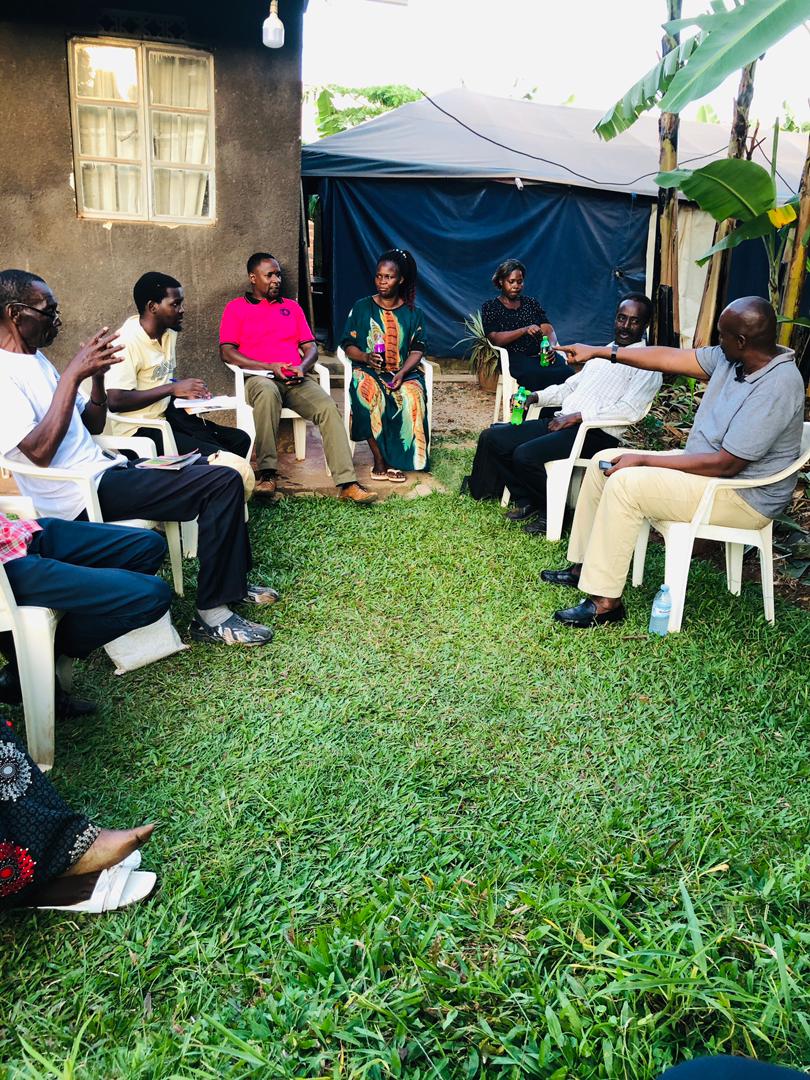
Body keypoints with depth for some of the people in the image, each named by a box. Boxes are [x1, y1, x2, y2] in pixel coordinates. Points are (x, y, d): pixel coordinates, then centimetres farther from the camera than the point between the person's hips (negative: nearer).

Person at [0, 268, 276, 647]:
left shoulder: (35, 359, 15)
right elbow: (39, 451, -26)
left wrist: (97, 374, 1)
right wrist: (73, 375, -24)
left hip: (103, 468, 10)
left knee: (219, 472, 18)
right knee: (223, 482, -19)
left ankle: (233, 583, 22)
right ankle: (212, 615, -14)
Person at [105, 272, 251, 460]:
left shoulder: (169, 332, 8)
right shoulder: (127, 342, -19)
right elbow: (115, 401, -26)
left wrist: (188, 391, -3)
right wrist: (173, 388, -22)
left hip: (168, 415, 9)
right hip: (139, 430, -8)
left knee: (240, 440, -2)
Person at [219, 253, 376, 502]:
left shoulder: (291, 307, 25)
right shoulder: (236, 308, 13)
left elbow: (311, 347, 20)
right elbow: (226, 353, 1)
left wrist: (302, 367, -5)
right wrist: (269, 366, -11)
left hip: (296, 379, 3)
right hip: (260, 377, -3)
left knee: (328, 408, -26)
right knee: (268, 392, -40)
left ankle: (348, 483, -33)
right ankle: (267, 473, -36)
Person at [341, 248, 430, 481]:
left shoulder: (412, 313, 10)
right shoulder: (362, 307, 8)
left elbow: (417, 350, 3)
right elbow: (349, 346, 6)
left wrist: (401, 373, -15)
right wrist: (366, 357, -16)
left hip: (403, 372, 1)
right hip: (368, 371, -1)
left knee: (411, 398, -33)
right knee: (370, 397, -36)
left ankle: (394, 460, -20)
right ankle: (379, 460, -24)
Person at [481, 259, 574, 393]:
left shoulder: (531, 302, 22)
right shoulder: (490, 307, 10)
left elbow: (548, 330, 10)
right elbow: (495, 339, -5)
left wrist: (551, 346, -14)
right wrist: (524, 330, -20)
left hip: (540, 353, 4)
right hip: (514, 356, -4)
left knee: (568, 372, -29)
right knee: (534, 375, -39)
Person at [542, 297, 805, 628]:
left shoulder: (776, 387, -28)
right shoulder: (732, 357, -2)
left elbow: (726, 464, -28)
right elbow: (670, 358, 6)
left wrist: (644, 460, -22)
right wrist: (600, 351, 6)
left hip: (744, 497, -10)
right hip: (702, 462, 10)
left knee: (625, 482, -26)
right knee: (603, 461, 5)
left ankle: (606, 602, -19)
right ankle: (583, 567, 13)